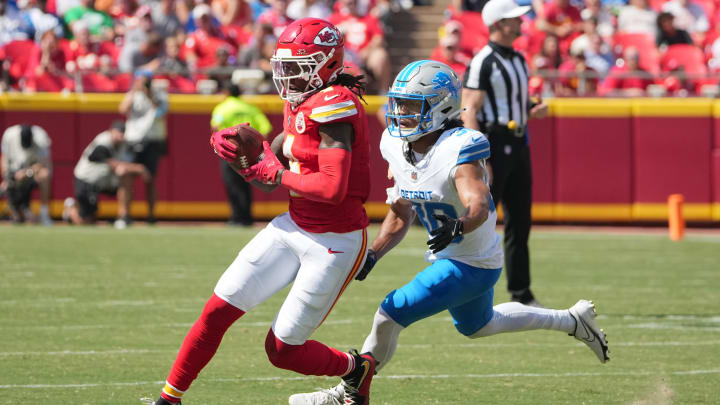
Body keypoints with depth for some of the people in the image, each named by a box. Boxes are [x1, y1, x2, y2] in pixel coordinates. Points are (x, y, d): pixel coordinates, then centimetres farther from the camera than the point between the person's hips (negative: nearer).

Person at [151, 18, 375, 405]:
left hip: (334, 242, -8)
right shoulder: (301, 105, 7)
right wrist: (236, 150, -2)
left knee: (283, 350, 2)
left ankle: (356, 368, 29)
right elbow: (267, 171, 17)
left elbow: (333, 187, -30)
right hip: (294, 227, 8)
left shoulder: (333, 105, -21)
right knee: (217, 310, 1)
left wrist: (278, 174, -15)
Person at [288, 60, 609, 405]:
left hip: (471, 266, -10)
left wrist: (457, 227, -64)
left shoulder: (459, 151, -29)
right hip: (447, 257, 10)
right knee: (476, 326, 32)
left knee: (390, 315, -15)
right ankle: (573, 321, 45)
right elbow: (401, 215, 7)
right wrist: (373, 254, -3)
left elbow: (479, 206, -44)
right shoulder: (398, 148, -4)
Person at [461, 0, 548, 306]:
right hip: (494, 145, -9)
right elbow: (469, 111, -17)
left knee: (520, 222, 10)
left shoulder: (519, 60, 15)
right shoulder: (483, 63, -11)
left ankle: (521, 295, 16)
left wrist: (535, 110, 2)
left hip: (519, 144, 9)